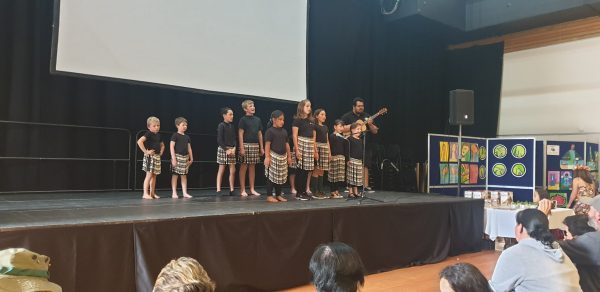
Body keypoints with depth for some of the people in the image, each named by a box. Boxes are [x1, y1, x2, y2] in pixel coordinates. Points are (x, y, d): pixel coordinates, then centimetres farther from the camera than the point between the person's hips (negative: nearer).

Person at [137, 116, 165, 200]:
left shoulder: (158, 135, 14)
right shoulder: (148, 134, -10)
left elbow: (162, 145, 31)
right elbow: (139, 141, -25)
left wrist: (161, 152, 13)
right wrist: (146, 151, -22)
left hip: (157, 156, 8)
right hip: (150, 156, -8)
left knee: (154, 175, 10)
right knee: (149, 175, -9)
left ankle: (152, 193, 17)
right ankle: (145, 193, -5)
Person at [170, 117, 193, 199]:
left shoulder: (187, 137, 13)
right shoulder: (175, 135, -5)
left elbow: (189, 148, 16)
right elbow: (171, 147, -10)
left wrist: (191, 158, 12)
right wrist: (173, 158, -16)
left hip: (185, 157, 6)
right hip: (177, 157, -6)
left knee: (184, 175, 8)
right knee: (175, 175, -1)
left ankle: (185, 193, 10)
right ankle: (174, 193, 4)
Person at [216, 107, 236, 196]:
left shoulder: (232, 126, 11)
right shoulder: (221, 125, -7)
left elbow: (234, 139, 10)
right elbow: (219, 140, -12)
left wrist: (234, 148, -6)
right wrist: (226, 149, -16)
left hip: (232, 150, 6)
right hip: (223, 149, -6)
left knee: (233, 171, 3)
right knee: (221, 170, -2)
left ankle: (231, 190, 10)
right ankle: (218, 190, 2)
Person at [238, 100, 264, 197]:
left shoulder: (258, 120, 13)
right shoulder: (243, 119, -2)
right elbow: (240, 134, -6)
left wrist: (261, 147, 13)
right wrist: (241, 148, -13)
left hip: (255, 145, 5)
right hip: (246, 145, -5)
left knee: (252, 167, 9)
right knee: (243, 167, -1)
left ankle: (252, 189, 15)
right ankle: (242, 190, 6)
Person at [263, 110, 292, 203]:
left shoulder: (284, 131, 13)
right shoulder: (270, 131, -7)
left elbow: (287, 144, 17)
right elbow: (267, 145, -11)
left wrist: (289, 156, 15)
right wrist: (267, 157, -17)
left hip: (283, 157, 7)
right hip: (273, 157, -7)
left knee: (281, 177, 10)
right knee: (271, 176, -3)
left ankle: (278, 195, 20)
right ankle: (269, 196, 3)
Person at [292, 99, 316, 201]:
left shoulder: (312, 121, 16)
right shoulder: (297, 120, -3)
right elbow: (295, 135, -7)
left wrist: (315, 150, 16)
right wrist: (297, 149, -14)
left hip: (310, 146, 6)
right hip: (301, 145, -6)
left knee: (307, 169, 6)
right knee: (300, 169, -4)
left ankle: (304, 191, 14)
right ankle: (299, 192, 2)